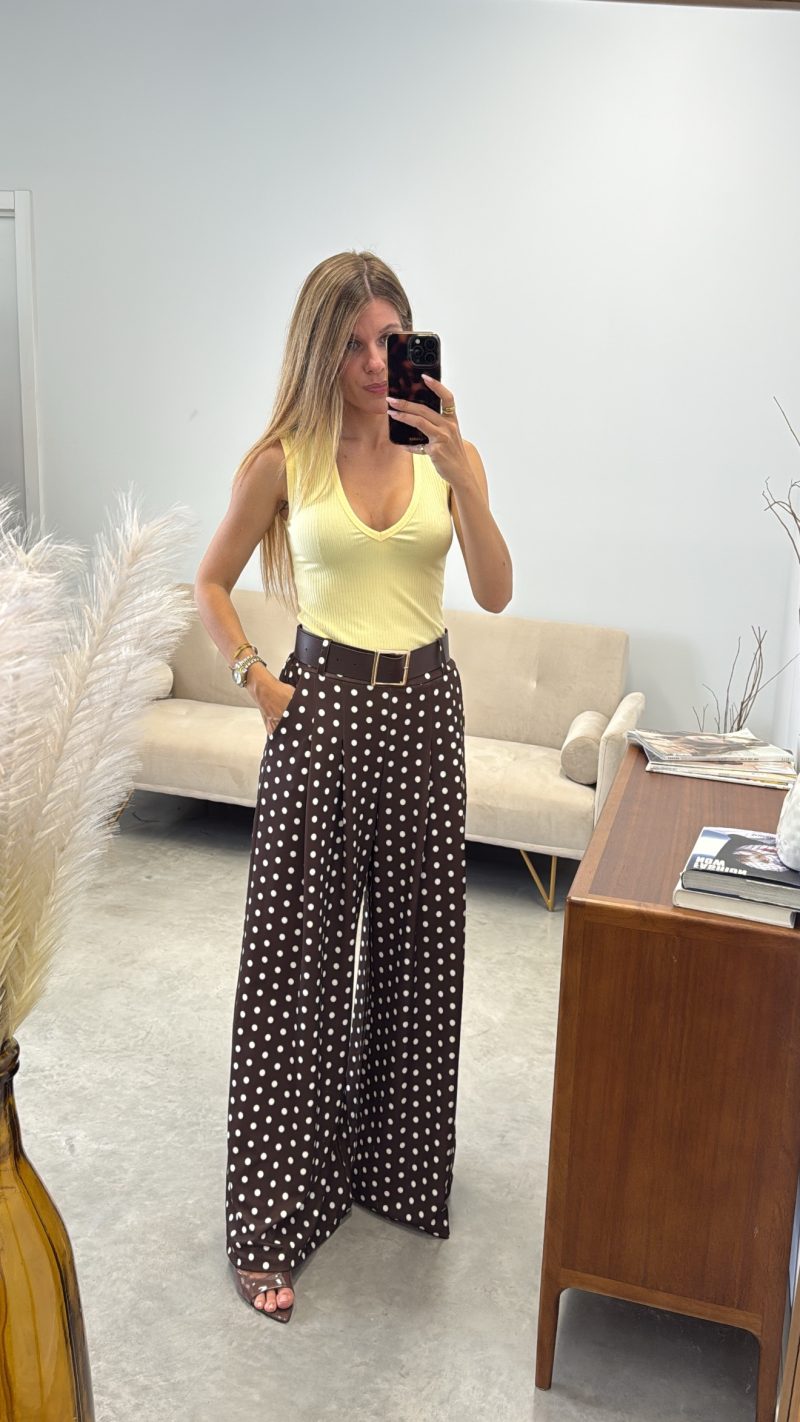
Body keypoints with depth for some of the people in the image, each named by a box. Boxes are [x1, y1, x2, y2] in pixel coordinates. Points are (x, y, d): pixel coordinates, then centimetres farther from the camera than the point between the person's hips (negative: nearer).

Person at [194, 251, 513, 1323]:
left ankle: (395, 1159, 35)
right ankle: (274, 1219, 14)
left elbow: (496, 592, -10)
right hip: (324, 708, -3)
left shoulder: (445, 449, 3)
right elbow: (211, 584, 8)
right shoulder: (284, 459, -2)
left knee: (417, 948, 12)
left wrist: (459, 471, -21)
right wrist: (257, 680, -3)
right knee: (298, 956, 1)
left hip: (425, 707, 3)